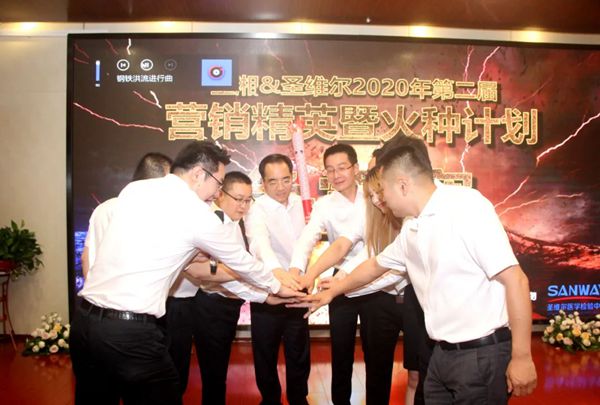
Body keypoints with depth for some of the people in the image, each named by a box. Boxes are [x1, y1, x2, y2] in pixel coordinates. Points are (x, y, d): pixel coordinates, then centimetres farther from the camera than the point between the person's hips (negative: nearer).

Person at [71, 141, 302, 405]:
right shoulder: (196, 211, -7)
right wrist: (276, 287, 22)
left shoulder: (133, 190, 9)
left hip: (85, 320, 7)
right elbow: (239, 260, 7)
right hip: (130, 332, -7)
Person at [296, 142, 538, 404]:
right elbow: (375, 266, 26)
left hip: (482, 353, -7)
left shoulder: (466, 206, -16)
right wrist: (332, 292, 34)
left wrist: (521, 357, -16)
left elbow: (515, 280, -18)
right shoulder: (411, 228, 9)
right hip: (442, 353, 7)